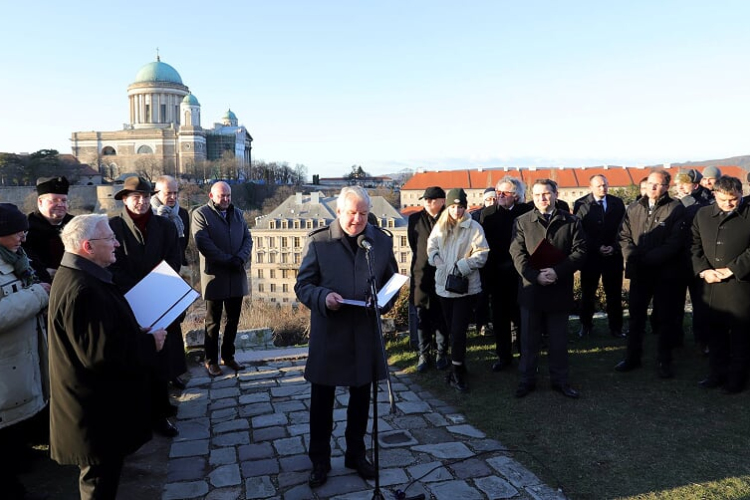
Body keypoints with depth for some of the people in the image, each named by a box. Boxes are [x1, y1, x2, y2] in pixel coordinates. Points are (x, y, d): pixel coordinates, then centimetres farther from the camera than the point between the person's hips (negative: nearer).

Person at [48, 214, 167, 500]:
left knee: (103, 474, 27)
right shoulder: (82, 290, -29)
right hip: (97, 410, -10)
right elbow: (101, 353, -31)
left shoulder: (80, 277, 6)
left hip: (97, 402, 10)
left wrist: (139, 334, 7)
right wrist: (149, 344, -19)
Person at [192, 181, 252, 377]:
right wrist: (228, 260, -17)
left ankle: (228, 356, 26)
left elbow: (247, 239, 7)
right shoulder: (200, 214, -5)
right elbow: (204, 244, -16)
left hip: (237, 276, 5)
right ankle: (211, 360, 19)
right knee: (213, 322, 6)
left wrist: (240, 259, -12)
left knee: (233, 320, 12)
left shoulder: (237, 213, 13)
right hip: (214, 276, -5)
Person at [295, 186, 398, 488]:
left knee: (361, 399, 16)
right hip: (328, 335, -2)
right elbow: (302, 285, -4)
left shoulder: (382, 241, 3)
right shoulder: (318, 241, -6)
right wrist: (323, 297, -24)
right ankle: (320, 461, 28)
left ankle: (356, 454, 37)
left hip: (366, 333, 3)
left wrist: (384, 301, -11)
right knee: (321, 400, 9)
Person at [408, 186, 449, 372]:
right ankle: (423, 354, 16)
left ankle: (442, 354, 19)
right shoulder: (415, 219, 6)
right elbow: (413, 244, 11)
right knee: (422, 316, 6)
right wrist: (422, 259, 6)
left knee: (441, 317, 7)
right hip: (422, 274, 2)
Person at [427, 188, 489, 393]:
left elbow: (481, 254, -10)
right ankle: (459, 366, 28)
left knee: (458, 330, -7)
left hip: (466, 286, -5)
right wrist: (441, 263, -5)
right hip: (444, 284, 5)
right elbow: (432, 249, 12)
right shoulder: (439, 227, 6)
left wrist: (461, 266, -18)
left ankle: (457, 371, 5)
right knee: (451, 329, 13)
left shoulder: (474, 227, -7)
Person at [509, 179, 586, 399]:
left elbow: (579, 251, -4)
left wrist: (557, 272, -17)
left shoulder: (571, 222, 2)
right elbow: (518, 254, -6)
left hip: (560, 290, 0)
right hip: (531, 289, 0)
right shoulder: (522, 222, 1)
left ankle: (560, 380, 28)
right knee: (529, 339, 10)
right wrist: (536, 276, -19)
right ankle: (527, 379, 23)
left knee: (559, 339, 13)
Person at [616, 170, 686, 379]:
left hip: (665, 272, -3)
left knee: (666, 318, 8)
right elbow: (624, 236, 7)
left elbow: (675, 242, -14)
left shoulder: (676, 209, -6)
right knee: (636, 316, 12)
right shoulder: (633, 209, 7)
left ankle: (664, 361, 21)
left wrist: (647, 258, -17)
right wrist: (632, 257, -10)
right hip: (639, 272, 4)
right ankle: (632, 357, 25)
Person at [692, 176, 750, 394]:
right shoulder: (703, 214, 8)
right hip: (711, 285, 4)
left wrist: (731, 270, -14)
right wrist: (703, 270, -5)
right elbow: (695, 246, 8)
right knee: (715, 332, 13)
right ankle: (717, 374, 26)